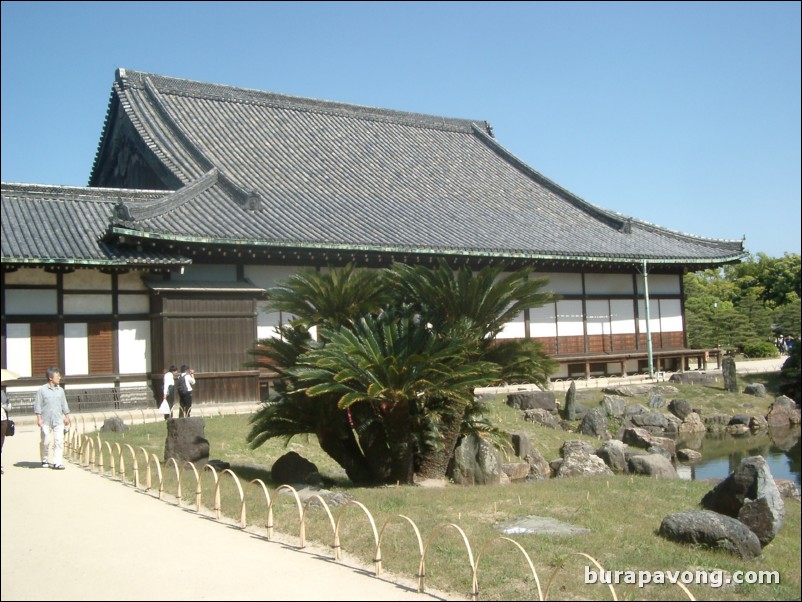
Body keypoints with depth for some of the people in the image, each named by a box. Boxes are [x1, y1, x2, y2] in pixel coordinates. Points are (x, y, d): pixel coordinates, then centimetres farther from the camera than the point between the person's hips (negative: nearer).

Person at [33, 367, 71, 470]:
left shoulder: (60, 390, 11)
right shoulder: (42, 390, -2)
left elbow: (64, 404, 17)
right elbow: (37, 405, -2)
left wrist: (67, 417, 13)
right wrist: (39, 418, -8)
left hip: (58, 420, 3)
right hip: (46, 421, -3)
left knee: (59, 441, -6)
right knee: (46, 441, 5)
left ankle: (57, 462, -4)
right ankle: (45, 460, 23)